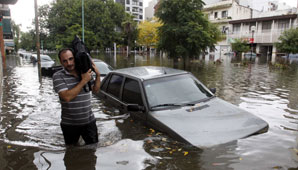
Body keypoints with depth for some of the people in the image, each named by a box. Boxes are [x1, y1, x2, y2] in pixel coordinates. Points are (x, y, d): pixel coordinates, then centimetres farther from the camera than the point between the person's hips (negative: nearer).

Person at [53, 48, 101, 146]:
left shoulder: (85, 72, 2)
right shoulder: (58, 76, -12)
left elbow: (95, 90, 12)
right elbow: (67, 97, -25)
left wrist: (98, 75, -3)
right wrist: (84, 81, -24)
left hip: (89, 121, 3)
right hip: (69, 124, -3)